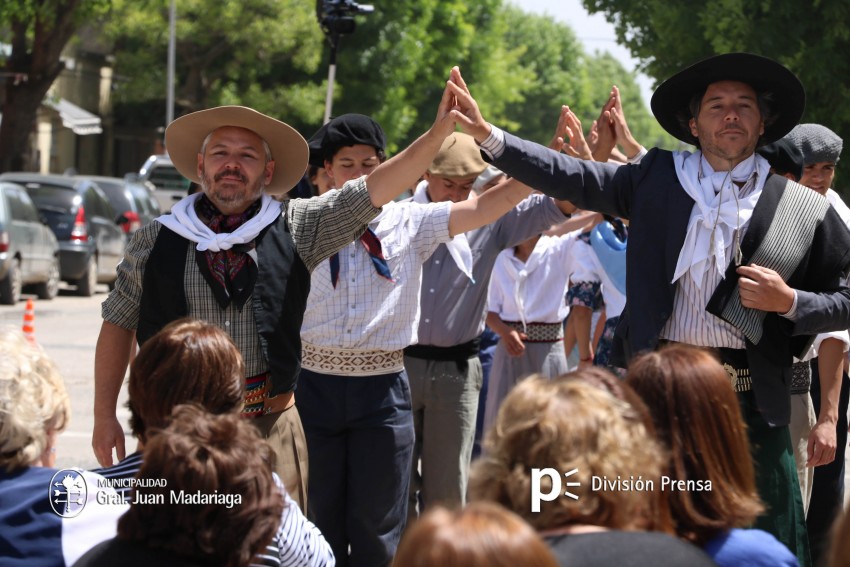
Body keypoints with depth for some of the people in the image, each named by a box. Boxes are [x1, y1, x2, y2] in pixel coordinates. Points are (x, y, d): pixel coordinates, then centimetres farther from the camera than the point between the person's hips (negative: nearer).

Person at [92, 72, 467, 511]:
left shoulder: (294, 231, 4)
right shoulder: (156, 241, 5)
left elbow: (375, 189, -3)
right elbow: (117, 326, 12)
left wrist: (439, 132, -13)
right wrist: (104, 417, 9)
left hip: (269, 426, 0)